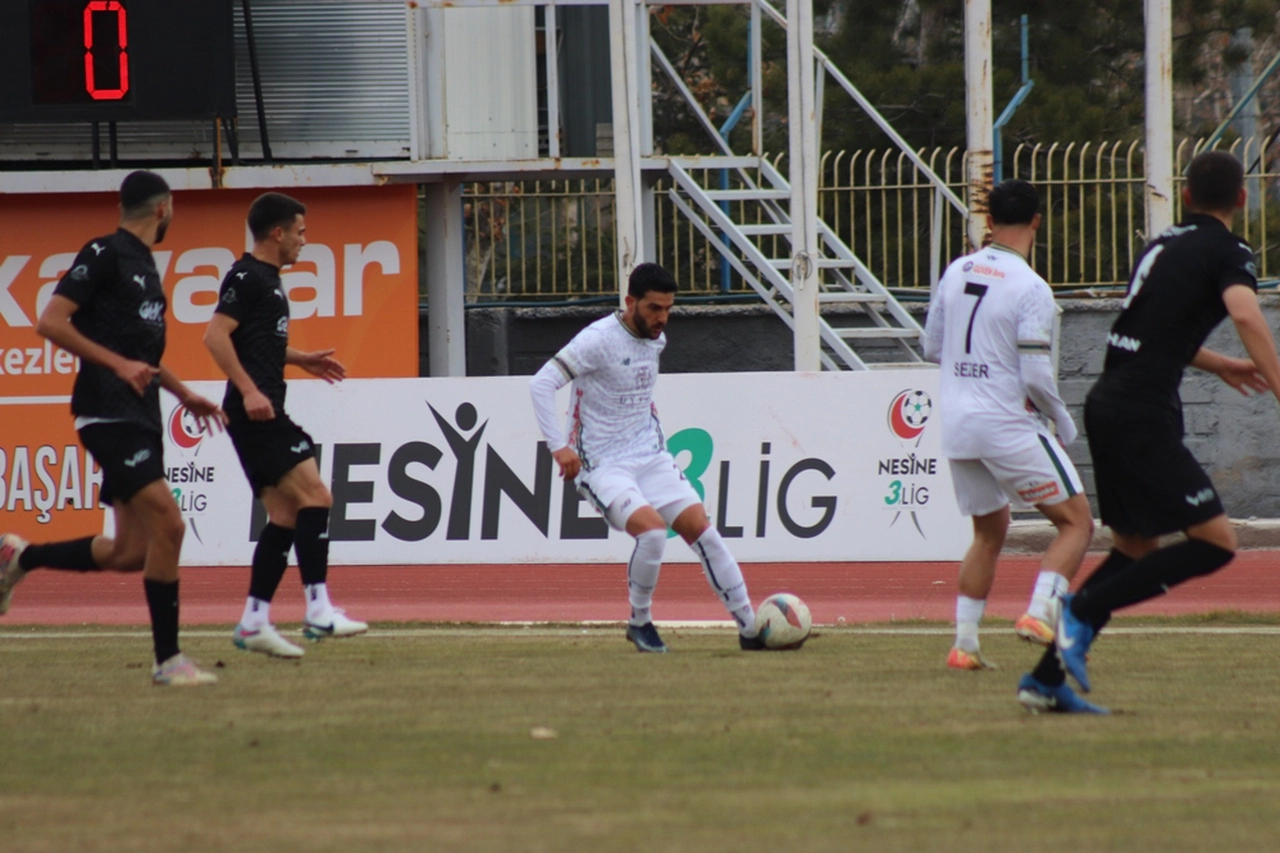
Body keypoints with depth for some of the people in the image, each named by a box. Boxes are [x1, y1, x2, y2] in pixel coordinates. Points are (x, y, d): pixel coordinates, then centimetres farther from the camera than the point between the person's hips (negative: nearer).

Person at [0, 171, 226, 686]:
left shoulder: (143, 264, 20)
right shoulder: (105, 254, -7)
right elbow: (50, 323, -14)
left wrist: (183, 393, 28)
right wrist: (119, 365, -20)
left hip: (139, 420, 9)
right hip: (109, 415, -9)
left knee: (130, 553, 6)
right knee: (167, 523, -18)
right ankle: (168, 659, -14)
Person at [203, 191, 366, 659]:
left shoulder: (266, 279, 21)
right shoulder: (246, 277, -10)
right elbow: (216, 335, -20)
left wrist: (302, 359, 26)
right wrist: (248, 390, -26)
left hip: (264, 413, 11)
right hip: (256, 412, -11)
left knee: (285, 516, 8)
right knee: (315, 497, -16)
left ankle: (254, 622, 8)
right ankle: (319, 611, -20)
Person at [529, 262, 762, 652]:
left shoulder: (657, 339, 6)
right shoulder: (599, 340, -18)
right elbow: (541, 384, -22)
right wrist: (559, 447, -27)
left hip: (650, 457, 7)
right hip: (601, 465, -7)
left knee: (701, 528, -4)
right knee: (651, 529, -27)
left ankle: (750, 628, 0)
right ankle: (640, 621, -4)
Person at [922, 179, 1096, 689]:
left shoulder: (957, 273, 6)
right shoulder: (1031, 289, -13)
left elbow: (931, 347, 14)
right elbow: (1037, 376, -16)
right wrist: (1065, 426, 0)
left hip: (956, 424, 6)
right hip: (1011, 426, -6)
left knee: (989, 532, 21)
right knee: (1077, 523, 3)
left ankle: (965, 642, 13)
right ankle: (1039, 611, -16)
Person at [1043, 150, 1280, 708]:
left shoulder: (1164, 244, 19)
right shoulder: (1227, 253, -6)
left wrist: (1217, 365, 43)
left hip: (1107, 405, 9)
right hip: (1144, 418, -9)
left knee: (1136, 548, 18)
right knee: (1216, 543, -8)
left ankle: (1046, 677, 16)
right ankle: (1083, 611, -13)